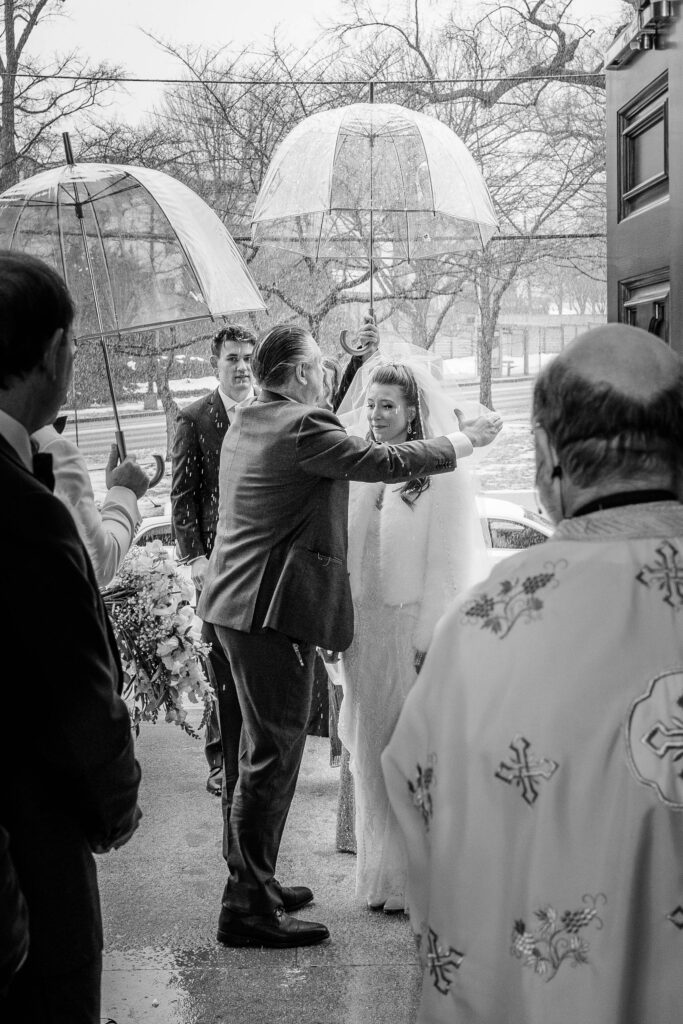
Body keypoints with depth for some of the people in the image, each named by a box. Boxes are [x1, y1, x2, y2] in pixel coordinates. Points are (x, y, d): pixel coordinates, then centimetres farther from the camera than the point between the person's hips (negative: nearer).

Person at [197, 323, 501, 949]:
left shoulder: (246, 424, 13)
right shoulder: (301, 427, -16)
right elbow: (388, 461, -13)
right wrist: (460, 444, 2)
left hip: (240, 607, 11)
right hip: (274, 612, -10)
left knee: (268, 750, 19)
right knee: (273, 756, -4)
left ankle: (255, 881, 29)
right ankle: (248, 908, 2)